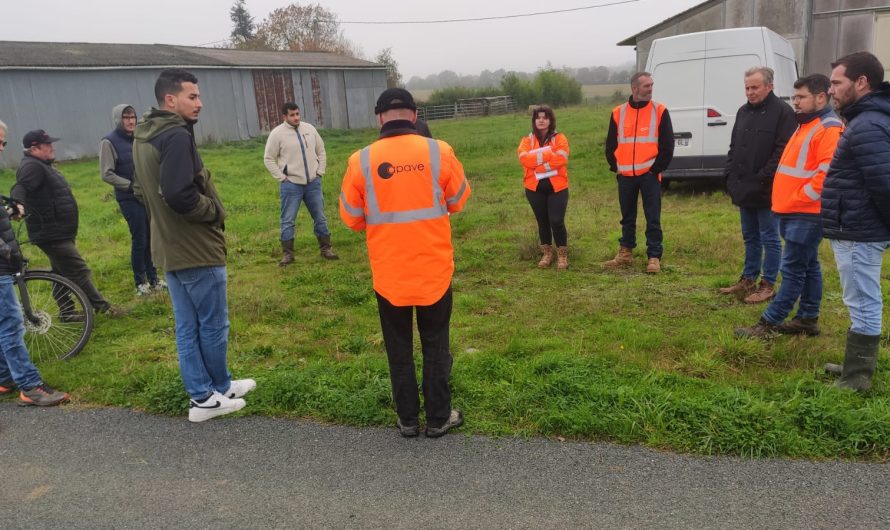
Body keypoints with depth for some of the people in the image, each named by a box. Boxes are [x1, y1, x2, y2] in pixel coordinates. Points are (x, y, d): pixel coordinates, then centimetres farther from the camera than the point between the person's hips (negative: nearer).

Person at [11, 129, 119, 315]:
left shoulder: (42, 165, 16)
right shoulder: (31, 167, -17)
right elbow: (20, 188, -34)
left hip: (58, 233, 11)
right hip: (51, 235, -11)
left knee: (62, 273, 15)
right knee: (79, 272, -7)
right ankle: (102, 307, -2)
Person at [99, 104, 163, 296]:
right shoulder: (109, 142, -7)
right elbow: (107, 174, -10)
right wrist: (131, 186, -15)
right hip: (129, 199, -5)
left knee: (151, 238, 9)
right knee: (139, 240, -1)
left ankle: (153, 279, 22)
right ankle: (140, 283, 13)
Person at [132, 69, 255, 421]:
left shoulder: (143, 137, 11)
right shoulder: (176, 135, -20)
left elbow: (142, 190, 20)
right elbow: (179, 194, -30)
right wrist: (214, 211, -14)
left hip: (168, 247, 9)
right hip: (196, 248, -9)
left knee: (187, 327, 15)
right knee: (213, 325, 7)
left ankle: (202, 393, 26)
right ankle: (215, 393, 22)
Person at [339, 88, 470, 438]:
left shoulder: (361, 161, -10)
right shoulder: (439, 152, -9)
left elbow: (351, 218, 1)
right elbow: (459, 201, 6)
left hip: (389, 273, 0)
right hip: (434, 269, 0)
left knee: (399, 349, 15)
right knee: (436, 346, 15)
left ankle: (408, 419, 26)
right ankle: (438, 418, 25)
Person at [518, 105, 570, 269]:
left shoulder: (559, 138, -1)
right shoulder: (527, 140, 5)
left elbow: (561, 158, -18)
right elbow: (525, 159, -14)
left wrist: (537, 157, -14)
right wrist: (548, 152, -17)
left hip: (557, 187, -2)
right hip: (535, 188, 2)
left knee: (557, 221, -8)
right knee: (542, 222, 11)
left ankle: (562, 255, 8)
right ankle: (547, 253, 26)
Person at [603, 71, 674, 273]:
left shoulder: (660, 111, -1)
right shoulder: (618, 113, 5)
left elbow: (667, 145, -1)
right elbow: (611, 144, 12)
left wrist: (657, 168, -5)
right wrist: (616, 167, 5)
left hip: (649, 174, -3)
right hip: (625, 176, 3)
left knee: (653, 218, -1)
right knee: (627, 218, 13)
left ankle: (654, 257, 6)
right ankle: (625, 254, 24)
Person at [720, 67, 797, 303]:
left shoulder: (782, 112, -10)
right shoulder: (743, 111, 14)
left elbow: (783, 151, -17)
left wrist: (763, 179, -20)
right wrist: (730, 175, 8)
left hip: (766, 190, -7)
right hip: (744, 188, 8)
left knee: (769, 238, 3)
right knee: (750, 237, 16)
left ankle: (768, 284, 11)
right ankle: (748, 280, 26)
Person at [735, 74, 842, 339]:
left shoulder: (829, 128, -14)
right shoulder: (807, 125, 18)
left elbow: (827, 173, -24)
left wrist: (798, 199, -18)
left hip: (807, 213, -10)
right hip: (795, 211, 10)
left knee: (793, 269, -6)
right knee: (808, 266, 14)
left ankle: (769, 323, -5)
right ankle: (808, 319, 22)